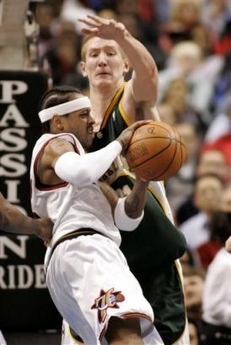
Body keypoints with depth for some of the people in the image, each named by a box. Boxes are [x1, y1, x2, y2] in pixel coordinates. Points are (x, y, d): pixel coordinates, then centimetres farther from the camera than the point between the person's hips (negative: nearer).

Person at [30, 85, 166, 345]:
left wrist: (142, 180, 10)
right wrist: (120, 143, -6)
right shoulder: (54, 144, 9)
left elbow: (127, 219, 27)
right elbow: (80, 172, -19)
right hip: (83, 248, -11)